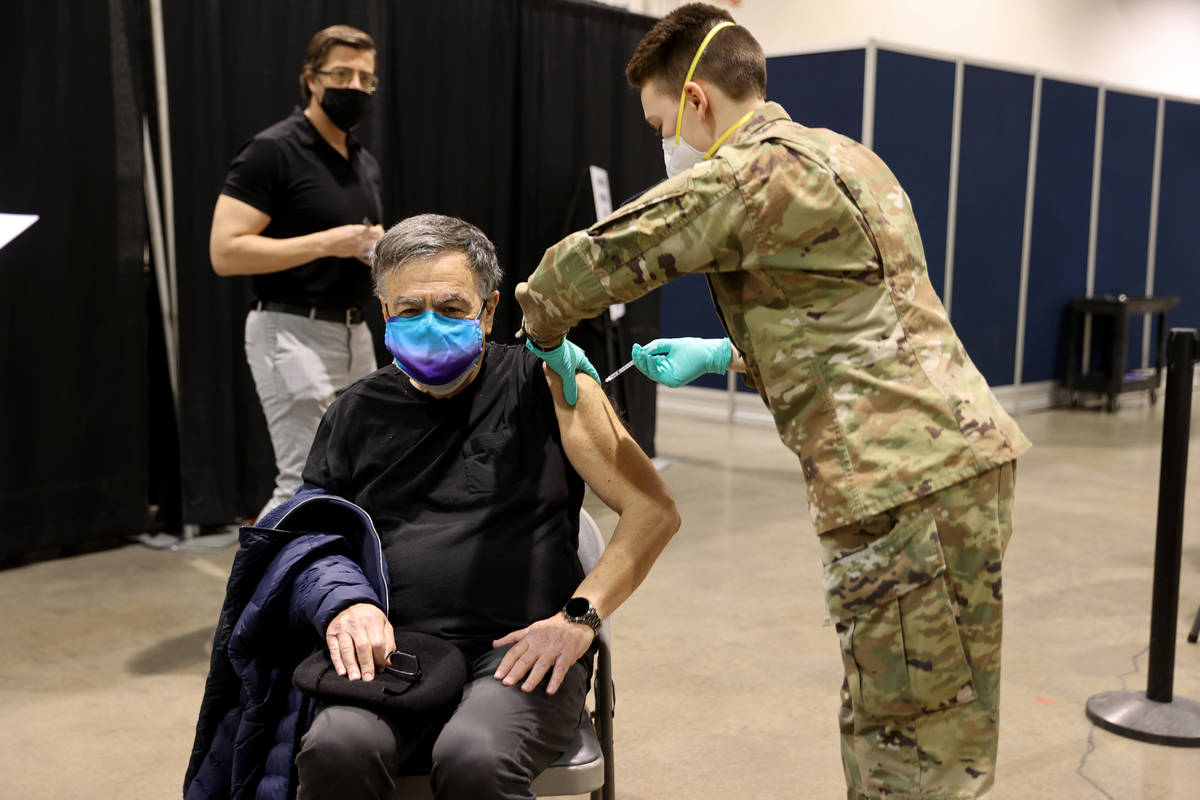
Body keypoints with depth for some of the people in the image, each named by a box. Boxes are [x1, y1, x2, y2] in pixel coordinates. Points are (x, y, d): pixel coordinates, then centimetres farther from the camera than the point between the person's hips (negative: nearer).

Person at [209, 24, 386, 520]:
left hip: (354, 336, 8)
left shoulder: (365, 163, 14)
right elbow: (225, 252, -18)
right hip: (292, 334, -8)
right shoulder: (272, 151, -11)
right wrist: (326, 242, -21)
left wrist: (374, 251, 0)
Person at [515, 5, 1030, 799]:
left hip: (907, 480, -9)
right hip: (958, 456, 9)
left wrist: (547, 339, 10)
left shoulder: (751, 172, -10)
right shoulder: (841, 156, 20)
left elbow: (585, 264, -11)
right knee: (881, 730, 17)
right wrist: (723, 354, 26)